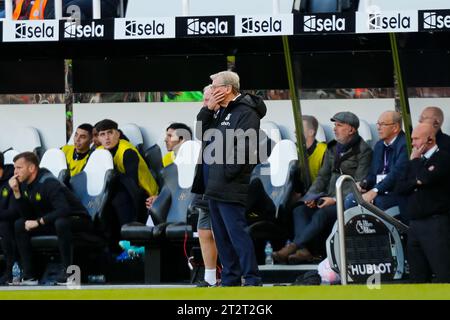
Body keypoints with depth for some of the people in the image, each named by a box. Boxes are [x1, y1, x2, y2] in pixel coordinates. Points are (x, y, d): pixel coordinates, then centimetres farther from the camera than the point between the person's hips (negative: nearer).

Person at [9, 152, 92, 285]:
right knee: (19, 225, -5)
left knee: (61, 222, -41)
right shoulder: (25, 184, 1)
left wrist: (38, 222, -31)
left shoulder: (49, 183, -24)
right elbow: (26, 215, -1)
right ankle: (29, 275, -9)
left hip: (78, 220, -9)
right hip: (51, 223, 9)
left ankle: (67, 270, -30)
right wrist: (16, 192, -12)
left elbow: (64, 210, -36)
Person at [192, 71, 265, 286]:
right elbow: (200, 130, 15)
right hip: (214, 187, 10)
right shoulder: (219, 111, 19)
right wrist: (209, 108, 2)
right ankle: (230, 279, 19)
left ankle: (252, 280, -9)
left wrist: (226, 174, -20)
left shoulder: (246, 113, -12)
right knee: (221, 236, 13)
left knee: (236, 233, -11)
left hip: (230, 188, -10)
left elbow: (245, 149, -20)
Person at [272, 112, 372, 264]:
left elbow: (359, 184, -12)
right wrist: (311, 196, 2)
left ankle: (293, 246, -39)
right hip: (330, 197, 7)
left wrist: (335, 200, -20)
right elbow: (323, 176, 20)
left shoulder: (363, 151, -4)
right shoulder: (332, 149, 20)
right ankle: (303, 250, -36)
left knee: (323, 213, -34)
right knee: (299, 210, -17)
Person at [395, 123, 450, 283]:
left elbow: (427, 177, -22)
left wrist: (414, 160, -5)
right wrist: (416, 182, -8)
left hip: (436, 223, -8)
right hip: (415, 224, 8)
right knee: (418, 275, 8)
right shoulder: (415, 162, 19)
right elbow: (400, 187, 10)